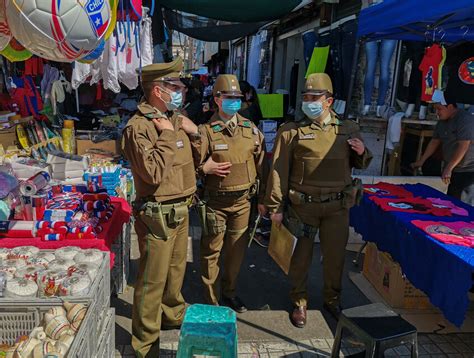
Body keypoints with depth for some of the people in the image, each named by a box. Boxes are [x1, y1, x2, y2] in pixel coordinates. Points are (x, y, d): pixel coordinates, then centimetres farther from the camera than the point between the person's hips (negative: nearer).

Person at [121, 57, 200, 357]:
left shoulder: (176, 119, 8)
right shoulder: (139, 127, -17)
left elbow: (196, 159, 17)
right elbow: (153, 173, -26)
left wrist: (193, 132, 0)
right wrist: (166, 136, -20)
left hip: (181, 209, 8)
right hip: (158, 215, -8)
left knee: (176, 270, 24)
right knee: (153, 279, 3)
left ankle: (173, 314, 46)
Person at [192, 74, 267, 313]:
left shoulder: (251, 130, 5)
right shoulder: (206, 131, -7)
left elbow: (262, 165, 10)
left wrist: (263, 198, 11)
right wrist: (205, 169, -25)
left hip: (243, 201, 4)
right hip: (215, 202, -3)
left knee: (236, 250, 15)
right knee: (211, 252, 7)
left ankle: (229, 293, 35)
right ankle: (211, 300, 24)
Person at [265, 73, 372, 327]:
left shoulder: (348, 129, 6)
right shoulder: (291, 131, -5)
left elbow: (359, 164, 19)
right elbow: (279, 170, -6)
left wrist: (362, 153, -5)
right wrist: (275, 207, -9)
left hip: (337, 206, 3)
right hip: (303, 205, -2)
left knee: (335, 255, 14)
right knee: (301, 255, 10)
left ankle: (332, 299, 37)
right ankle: (299, 302, 30)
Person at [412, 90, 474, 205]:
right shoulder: (442, 121, 8)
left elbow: (463, 147, -24)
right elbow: (434, 142, 15)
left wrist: (448, 168, -26)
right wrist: (421, 161, 13)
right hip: (453, 171, 8)